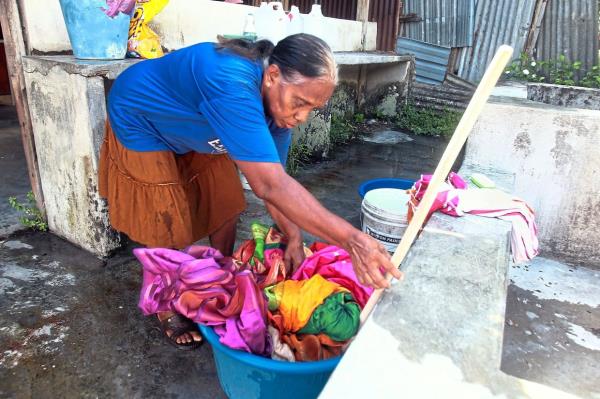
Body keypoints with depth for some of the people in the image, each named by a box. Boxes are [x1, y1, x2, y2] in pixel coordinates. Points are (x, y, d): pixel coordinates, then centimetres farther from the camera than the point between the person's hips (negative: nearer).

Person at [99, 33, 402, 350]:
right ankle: (167, 311, 24)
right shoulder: (232, 86, -44)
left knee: (226, 206, 6)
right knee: (169, 230, -2)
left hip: (192, 127, 7)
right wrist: (351, 240, -53)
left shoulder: (279, 99, -18)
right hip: (141, 123, -6)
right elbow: (269, 186, -51)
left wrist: (294, 238, -26)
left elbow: (275, 177, -15)